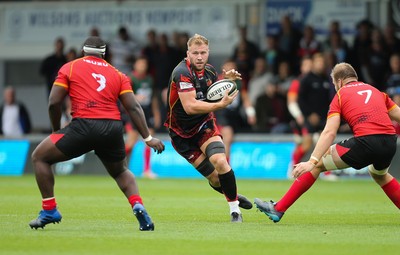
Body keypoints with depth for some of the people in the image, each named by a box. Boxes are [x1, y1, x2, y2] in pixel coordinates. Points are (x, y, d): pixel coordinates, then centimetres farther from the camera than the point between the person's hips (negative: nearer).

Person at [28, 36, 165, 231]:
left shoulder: (69, 68, 11)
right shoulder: (118, 75, 17)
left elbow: (54, 102, 4)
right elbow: (133, 107, 9)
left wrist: (56, 130, 18)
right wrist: (148, 138, 9)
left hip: (83, 126, -4)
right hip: (113, 129, 4)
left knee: (39, 157, 15)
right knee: (120, 171, 30)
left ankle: (49, 211, 9)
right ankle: (138, 206, 3)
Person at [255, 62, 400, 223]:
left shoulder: (340, 95, 12)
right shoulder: (376, 91, 24)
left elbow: (329, 133, -2)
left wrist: (312, 161, -8)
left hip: (365, 142, -5)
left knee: (317, 164, 10)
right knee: (379, 174, 39)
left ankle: (278, 209, 8)